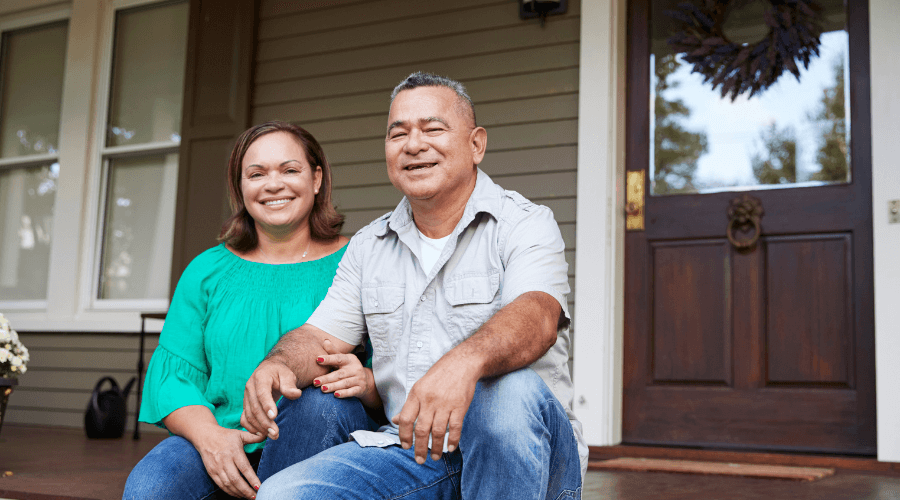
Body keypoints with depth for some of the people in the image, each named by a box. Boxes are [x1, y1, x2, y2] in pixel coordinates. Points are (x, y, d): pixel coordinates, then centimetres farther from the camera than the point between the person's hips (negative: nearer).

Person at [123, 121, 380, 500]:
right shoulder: (207, 270, 12)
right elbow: (172, 373, 5)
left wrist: (367, 383, -24)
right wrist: (208, 436, -16)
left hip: (320, 445, 0)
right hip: (223, 445, 1)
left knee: (320, 401, -34)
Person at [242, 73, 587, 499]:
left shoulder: (524, 224, -3)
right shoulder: (368, 246, 15)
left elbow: (537, 317, -22)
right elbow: (321, 337, 9)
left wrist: (464, 361, -44)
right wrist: (278, 364, -16)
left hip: (521, 452, -3)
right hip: (410, 451, 3)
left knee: (508, 390, -37)